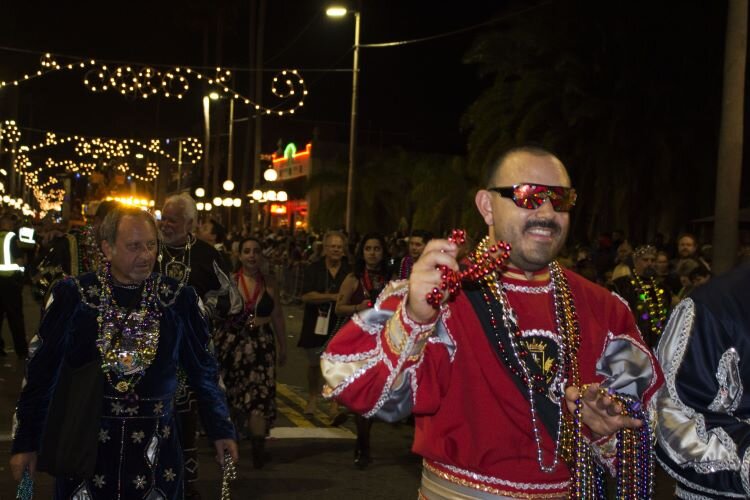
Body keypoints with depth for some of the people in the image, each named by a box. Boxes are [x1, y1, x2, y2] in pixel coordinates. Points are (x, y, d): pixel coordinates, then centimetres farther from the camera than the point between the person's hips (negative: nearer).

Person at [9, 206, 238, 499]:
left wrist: (221, 430, 4)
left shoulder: (178, 299, -2)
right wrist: (25, 442, 2)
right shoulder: (73, 296, -5)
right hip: (84, 443, -1)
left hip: (155, 448, 1)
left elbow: (203, 370, 6)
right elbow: (41, 372, 1)